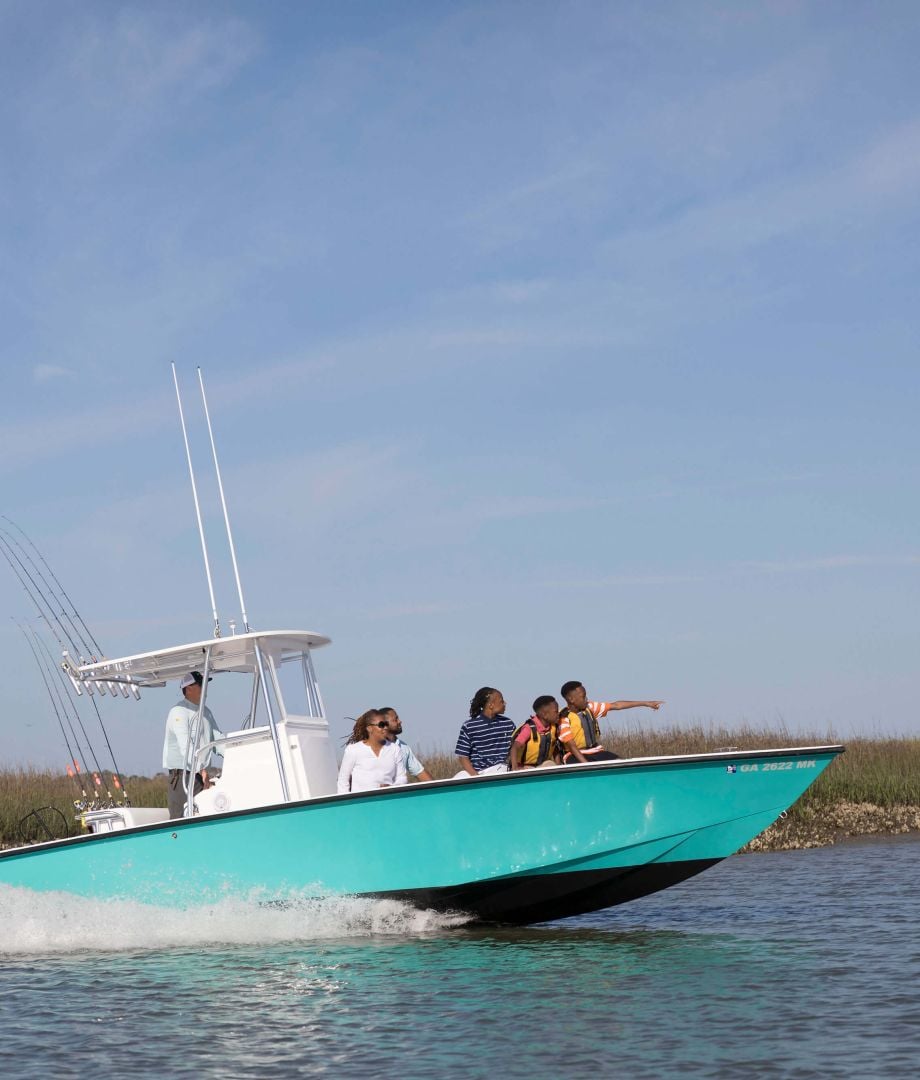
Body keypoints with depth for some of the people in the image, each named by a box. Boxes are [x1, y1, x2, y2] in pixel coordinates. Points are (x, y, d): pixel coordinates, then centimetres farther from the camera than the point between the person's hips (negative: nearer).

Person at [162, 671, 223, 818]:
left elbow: (218, 738, 17)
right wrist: (201, 770, -29)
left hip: (201, 774, 9)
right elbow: (185, 746, -22)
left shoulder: (205, 712, 17)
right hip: (182, 775, -9)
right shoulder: (179, 712, -12)